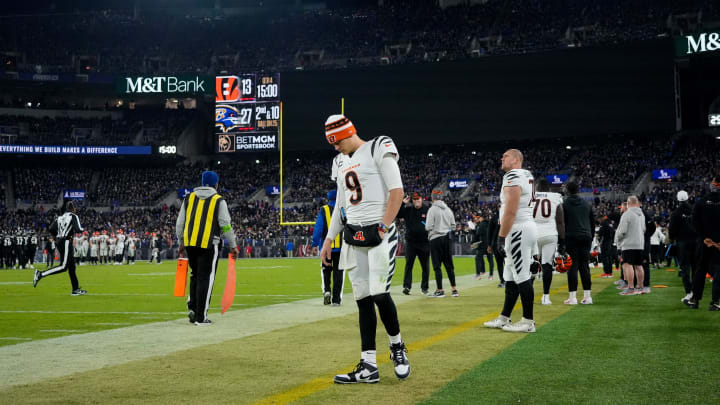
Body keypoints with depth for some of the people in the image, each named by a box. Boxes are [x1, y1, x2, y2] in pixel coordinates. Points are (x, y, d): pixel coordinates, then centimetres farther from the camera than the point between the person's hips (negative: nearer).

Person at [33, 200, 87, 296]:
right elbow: (78, 230, -17)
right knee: (63, 267, -9)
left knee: (71, 266, 12)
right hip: (66, 242, -9)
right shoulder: (73, 216, -6)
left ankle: (76, 289, 14)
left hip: (59, 242, 9)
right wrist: (81, 229, 5)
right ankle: (41, 274, -16)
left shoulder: (60, 217, 13)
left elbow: (50, 229, 7)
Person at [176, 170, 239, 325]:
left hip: (190, 243, 4)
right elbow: (225, 225, -4)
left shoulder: (189, 198, 11)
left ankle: (192, 308, 8)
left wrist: (181, 243, 23)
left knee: (195, 276, 20)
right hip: (209, 244, -4)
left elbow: (180, 223, 13)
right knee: (206, 278, -1)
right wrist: (233, 246, 4)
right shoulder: (219, 201, 0)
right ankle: (200, 317, -1)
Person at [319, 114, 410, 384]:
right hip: (352, 237, 7)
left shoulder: (378, 150, -4)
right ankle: (368, 367, 4)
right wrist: (329, 239, 19)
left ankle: (397, 347, 11)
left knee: (379, 294, -15)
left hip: (379, 233, -7)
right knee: (363, 299, 3)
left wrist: (383, 229, -17)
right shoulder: (341, 162, 19)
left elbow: (397, 192, -11)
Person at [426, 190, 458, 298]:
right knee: (449, 265, 11)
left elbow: (429, 227, -14)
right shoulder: (448, 209, 9)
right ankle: (454, 290, 13)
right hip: (447, 239, 6)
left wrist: (426, 227, 8)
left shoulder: (432, 209, -10)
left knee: (437, 265, -2)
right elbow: (453, 225, 12)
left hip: (436, 239, -6)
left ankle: (440, 291, -3)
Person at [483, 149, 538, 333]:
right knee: (510, 276, 15)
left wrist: (501, 237, -19)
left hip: (518, 229, -10)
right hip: (528, 226, 10)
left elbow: (511, 211, -20)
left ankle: (528, 321, -1)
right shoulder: (528, 176, 17)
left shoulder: (513, 176, -13)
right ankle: (504, 318, 22)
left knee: (522, 276, -5)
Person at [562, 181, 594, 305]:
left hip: (571, 238, -4)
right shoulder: (587, 204, 13)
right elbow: (592, 223, 17)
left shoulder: (564, 204, 0)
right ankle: (587, 296, 6)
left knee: (573, 266, -5)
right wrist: (591, 238, 23)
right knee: (585, 266, 7)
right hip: (586, 237, 4)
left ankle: (573, 297, -9)